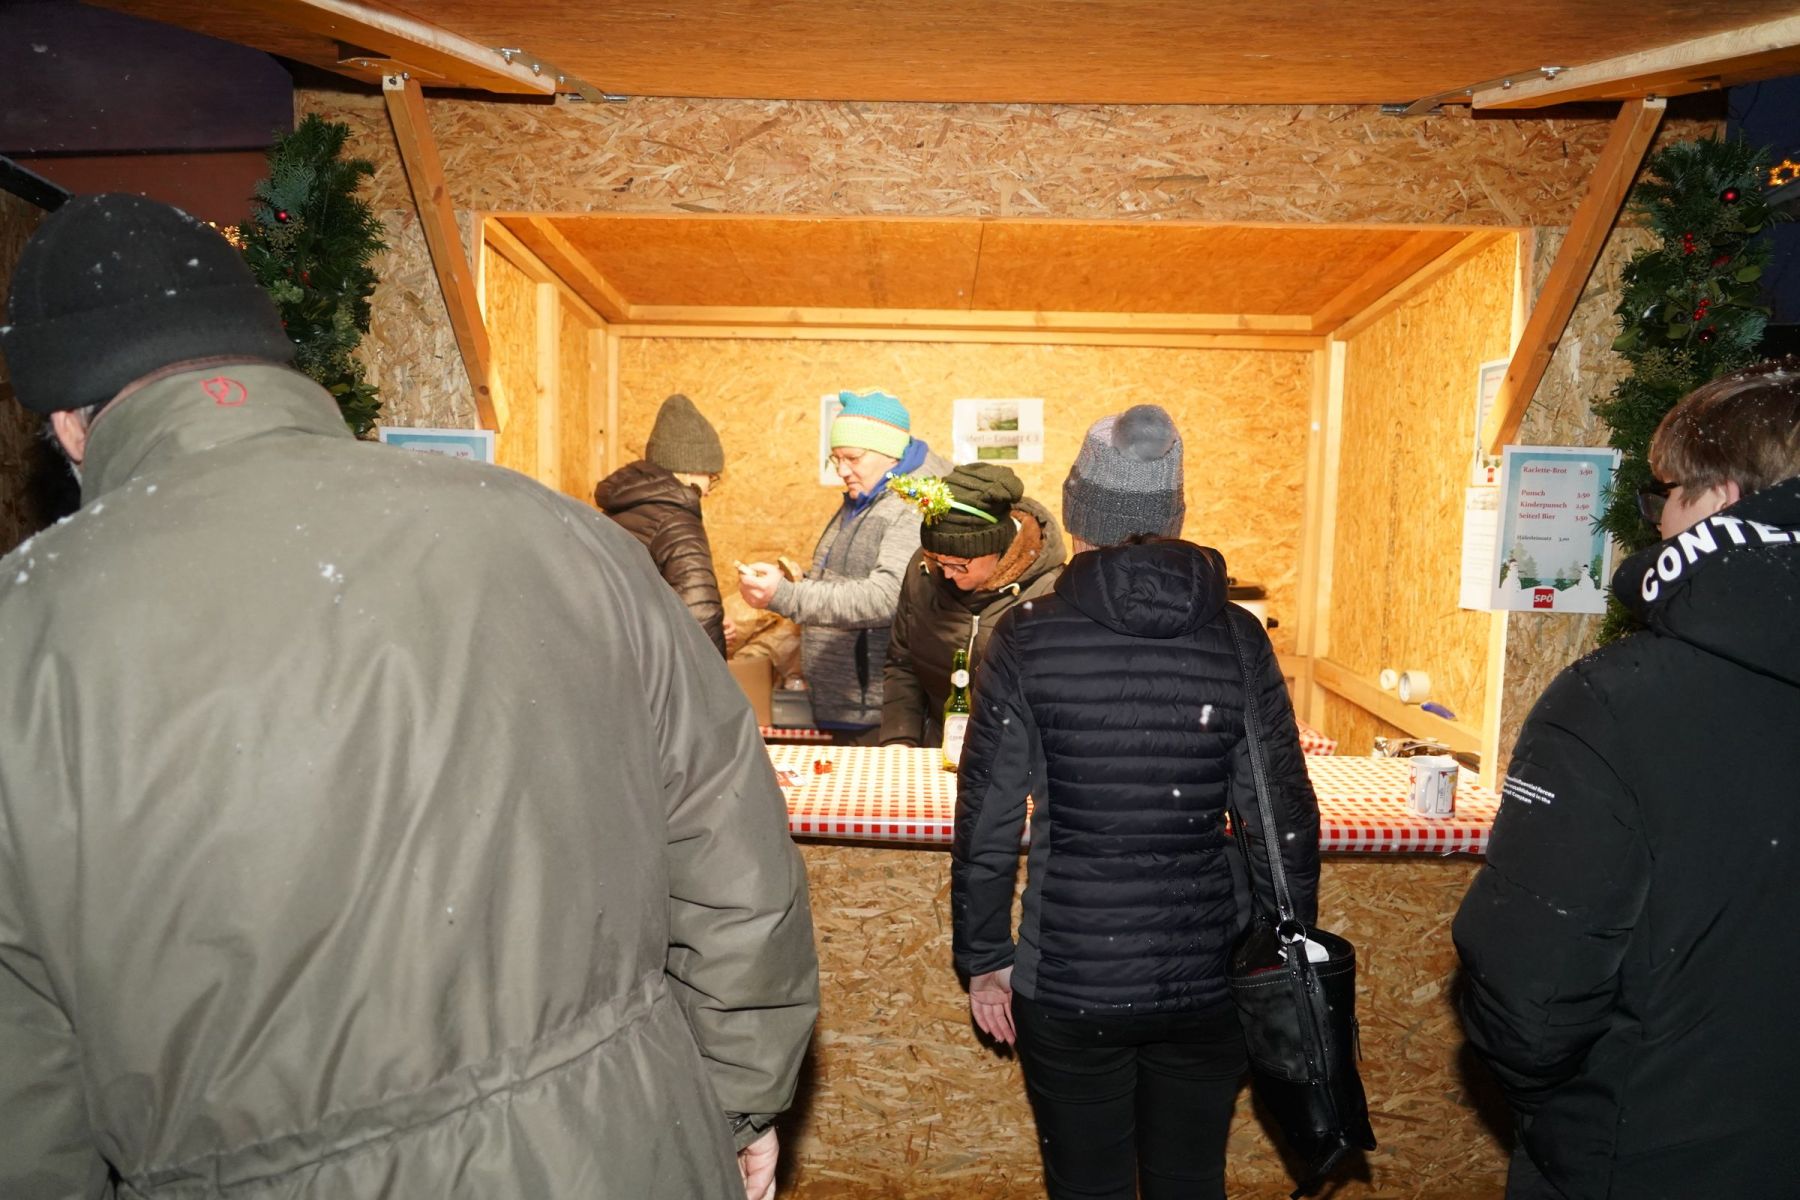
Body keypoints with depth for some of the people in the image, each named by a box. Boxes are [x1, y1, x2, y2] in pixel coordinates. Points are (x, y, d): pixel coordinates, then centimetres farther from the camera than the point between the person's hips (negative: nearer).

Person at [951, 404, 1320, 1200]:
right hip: (1206, 981, 3)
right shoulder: (1238, 639, -5)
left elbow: (986, 824, -10)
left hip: (1070, 988, -2)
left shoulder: (1029, 638, -11)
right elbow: (1285, 823, -3)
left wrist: (983, 960, 3)